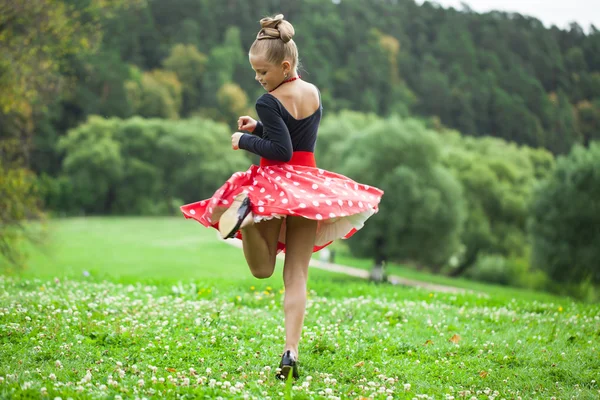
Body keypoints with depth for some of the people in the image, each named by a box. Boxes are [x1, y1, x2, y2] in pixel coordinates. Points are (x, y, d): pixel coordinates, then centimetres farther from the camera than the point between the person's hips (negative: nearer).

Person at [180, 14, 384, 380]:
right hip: (309, 186, 5)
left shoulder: (269, 102, -14)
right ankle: (291, 353, -5)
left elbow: (281, 151, -19)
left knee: (263, 269, 6)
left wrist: (245, 140, -6)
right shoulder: (315, 93, 8)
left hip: (274, 184, -5)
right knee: (297, 275, 5)